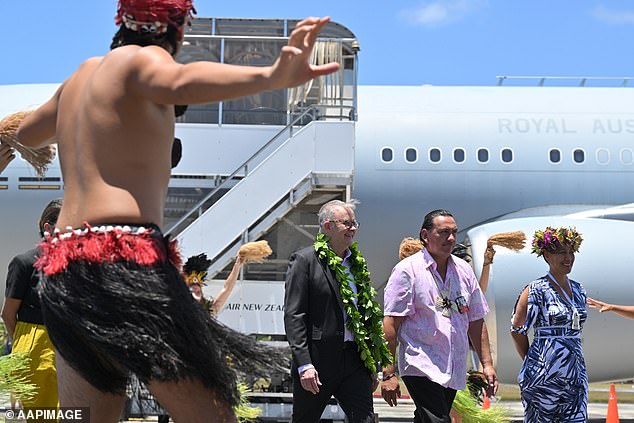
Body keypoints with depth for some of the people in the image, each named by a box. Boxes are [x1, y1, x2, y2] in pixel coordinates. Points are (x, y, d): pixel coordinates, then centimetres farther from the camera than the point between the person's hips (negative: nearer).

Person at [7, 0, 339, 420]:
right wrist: (273, 76, -42)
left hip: (64, 275, 9)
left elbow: (26, 133, 41)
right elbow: (180, 83, -25)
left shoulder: (83, 74, 23)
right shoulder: (142, 58, 1)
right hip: (123, 257, -8)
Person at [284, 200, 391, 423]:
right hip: (316, 361, -5)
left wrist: (372, 366, 15)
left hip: (355, 360, 5)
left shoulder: (358, 263, 15)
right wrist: (304, 365, -18)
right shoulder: (304, 260, -5)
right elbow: (293, 316, -11)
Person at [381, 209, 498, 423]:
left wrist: (487, 364, 12)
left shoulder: (464, 270, 13)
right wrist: (389, 373, -13)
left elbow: (476, 322, 18)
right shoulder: (407, 269, -5)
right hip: (420, 367, -6)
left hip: (453, 372, 6)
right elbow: (391, 324, -8)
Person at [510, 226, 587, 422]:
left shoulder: (578, 290, 12)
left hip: (575, 372, 6)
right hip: (544, 374, -6)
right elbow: (517, 329, -3)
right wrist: (532, 363, 3)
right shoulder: (536, 290, -7)